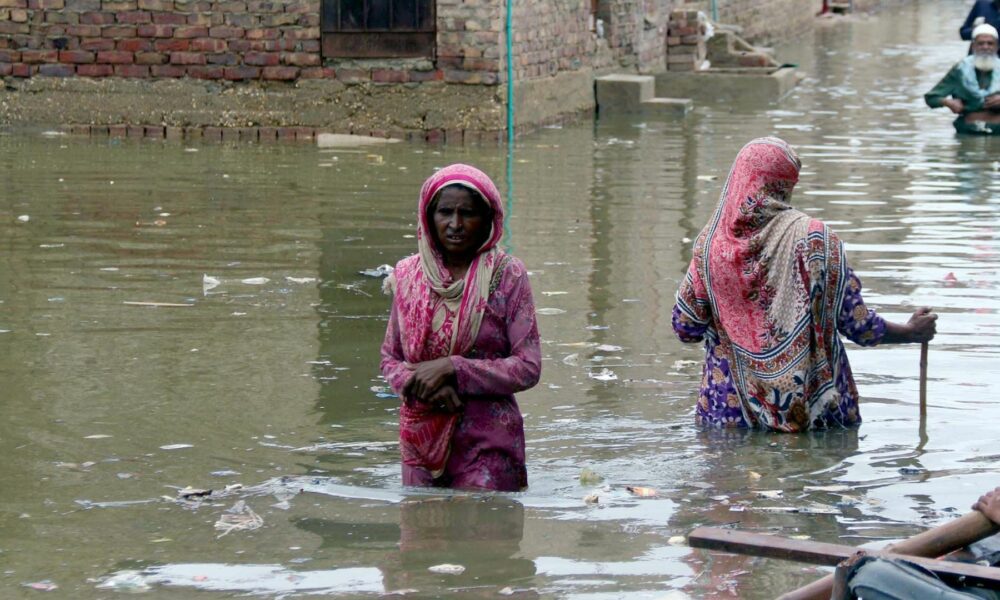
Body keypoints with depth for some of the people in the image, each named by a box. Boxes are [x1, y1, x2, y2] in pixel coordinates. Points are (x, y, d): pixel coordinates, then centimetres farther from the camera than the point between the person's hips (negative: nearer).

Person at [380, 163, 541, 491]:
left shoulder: (507, 275, -5)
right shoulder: (408, 274, 5)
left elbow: (528, 368, -8)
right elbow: (389, 357, 11)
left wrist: (450, 369, -16)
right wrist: (418, 383, -11)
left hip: (487, 442, -3)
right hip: (421, 437, 3)